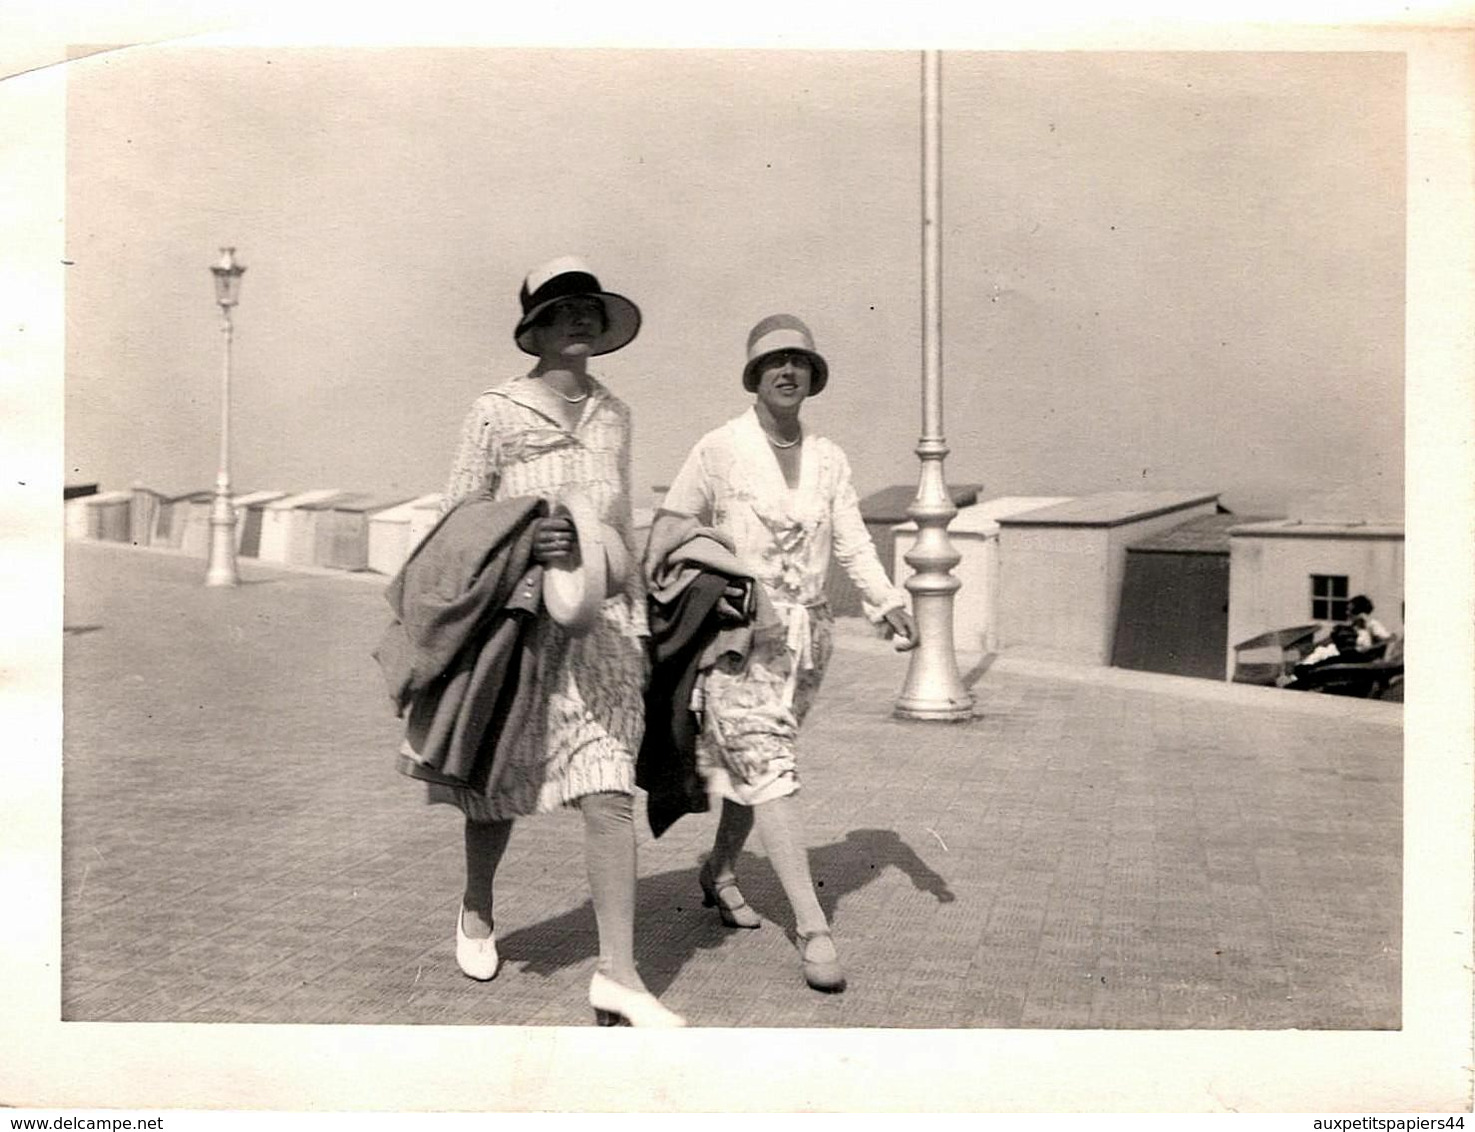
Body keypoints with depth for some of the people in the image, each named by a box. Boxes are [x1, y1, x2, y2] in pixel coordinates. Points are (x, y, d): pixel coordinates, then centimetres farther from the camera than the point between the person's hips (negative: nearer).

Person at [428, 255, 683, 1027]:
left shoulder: (612, 414, 10)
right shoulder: (496, 413, -4)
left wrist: (637, 616, 17)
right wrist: (523, 543, -20)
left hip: (600, 622, 3)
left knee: (609, 792, -6)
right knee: (500, 786, 12)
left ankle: (618, 974, -2)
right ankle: (477, 911, 41)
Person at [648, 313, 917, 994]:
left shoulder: (828, 459, 8)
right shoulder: (719, 450, -4)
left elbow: (853, 544, 3)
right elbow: (668, 530, 2)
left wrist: (888, 604, -13)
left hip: (806, 631, 5)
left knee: (755, 761, 14)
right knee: (768, 766, -10)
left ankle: (719, 872, 37)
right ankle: (812, 926, -10)